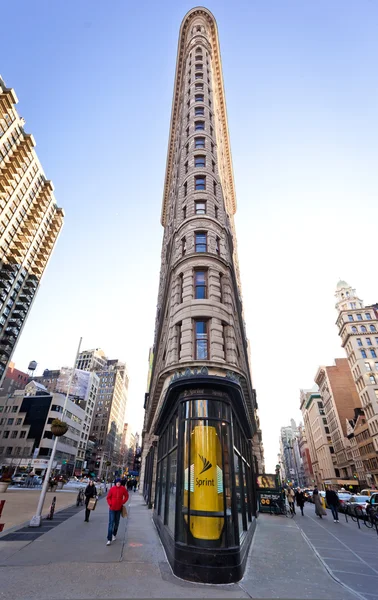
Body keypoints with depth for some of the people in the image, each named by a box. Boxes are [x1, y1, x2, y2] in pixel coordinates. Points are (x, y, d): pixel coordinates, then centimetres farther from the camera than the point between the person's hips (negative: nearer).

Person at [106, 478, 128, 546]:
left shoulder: (123, 489, -8)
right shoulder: (112, 489, -12)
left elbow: (126, 496, 4)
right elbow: (108, 497, 0)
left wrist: (122, 502, -4)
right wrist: (110, 504, -11)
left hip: (119, 508, 2)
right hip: (112, 508, -2)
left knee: (116, 523, 16)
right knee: (111, 523, -7)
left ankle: (114, 535, 39)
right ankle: (109, 539, -1)